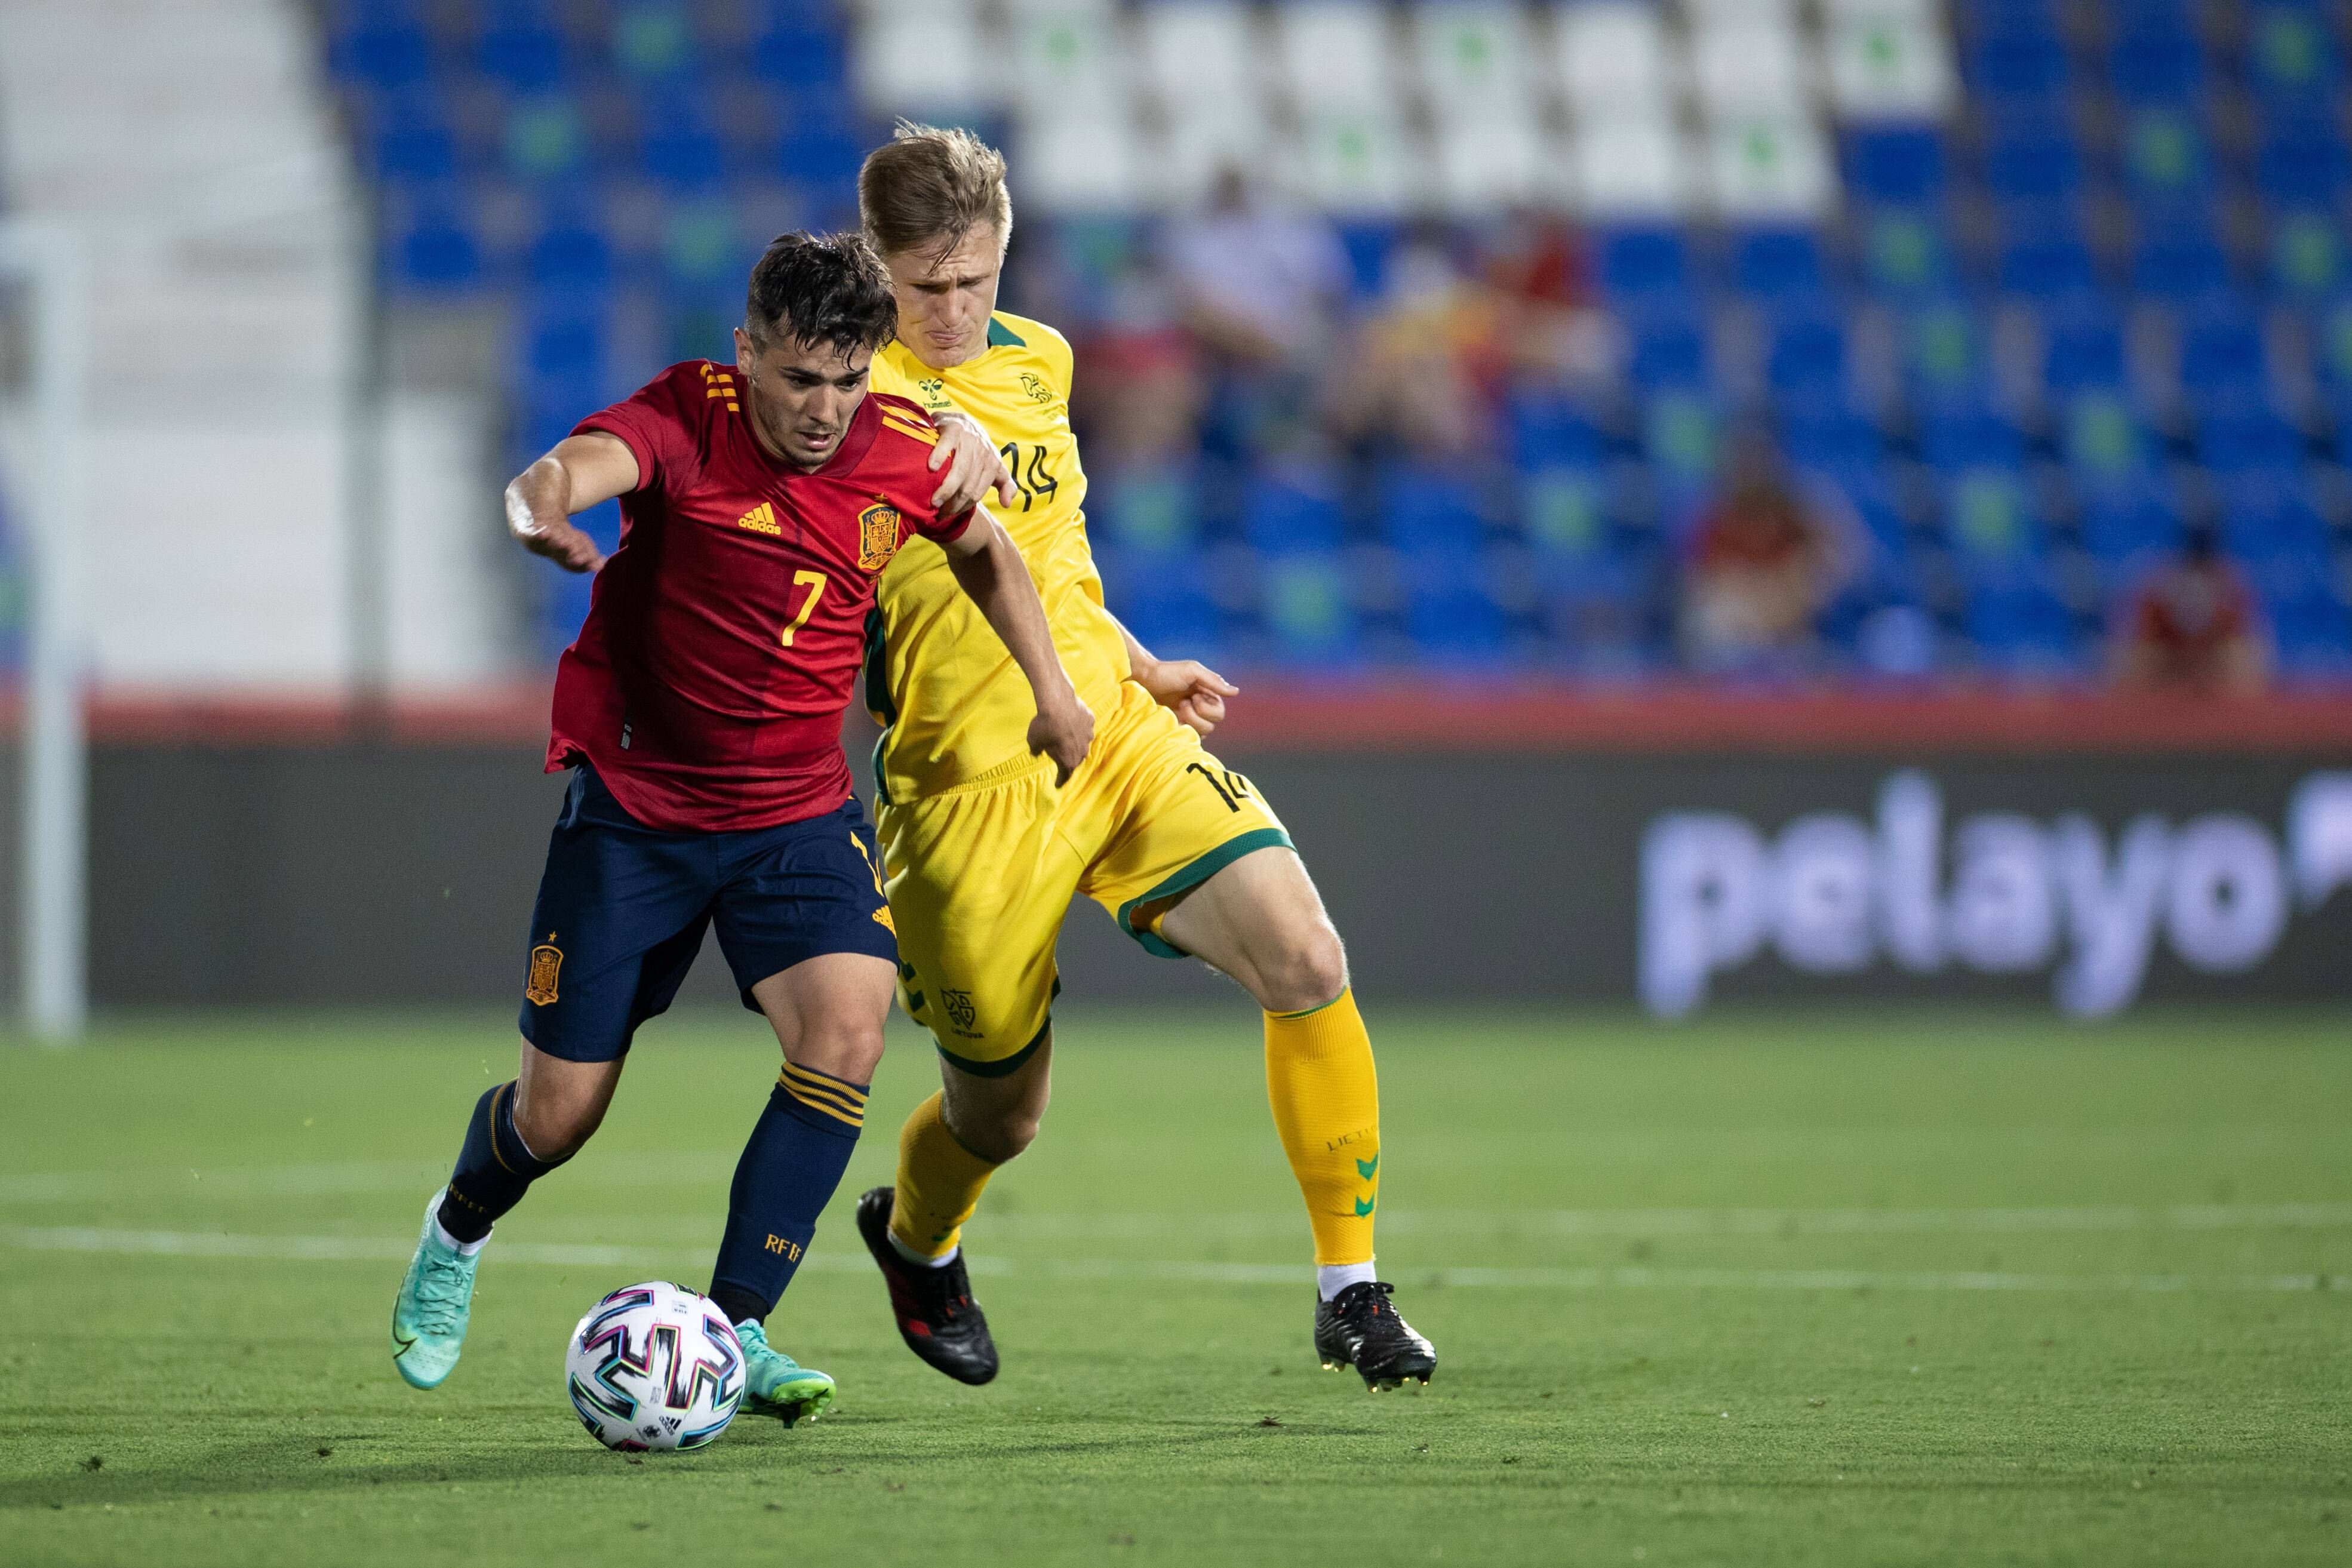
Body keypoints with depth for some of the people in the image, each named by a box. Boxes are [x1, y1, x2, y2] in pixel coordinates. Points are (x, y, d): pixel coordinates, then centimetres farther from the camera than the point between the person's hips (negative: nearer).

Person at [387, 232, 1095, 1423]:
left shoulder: (905, 455, -6)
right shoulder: (688, 419, -18)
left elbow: (983, 554, 17)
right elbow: (582, 462, -41)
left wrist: (1051, 692, 13)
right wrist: (543, 507, -64)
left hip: (799, 811, 3)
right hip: (633, 800, -3)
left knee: (847, 1029, -24)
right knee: (559, 1115, 2)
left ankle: (735, 1329, -16)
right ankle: (456, 1232, 38)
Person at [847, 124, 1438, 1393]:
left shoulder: (1038, 360, 13)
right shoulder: (859, 399, -8)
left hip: (1122, 740, 5)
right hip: (971, 789, -5)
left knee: (1307, 963, -17)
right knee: (1001, 1115, 7)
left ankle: (1349, 1291, -6)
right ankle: (913, 1241, 44)